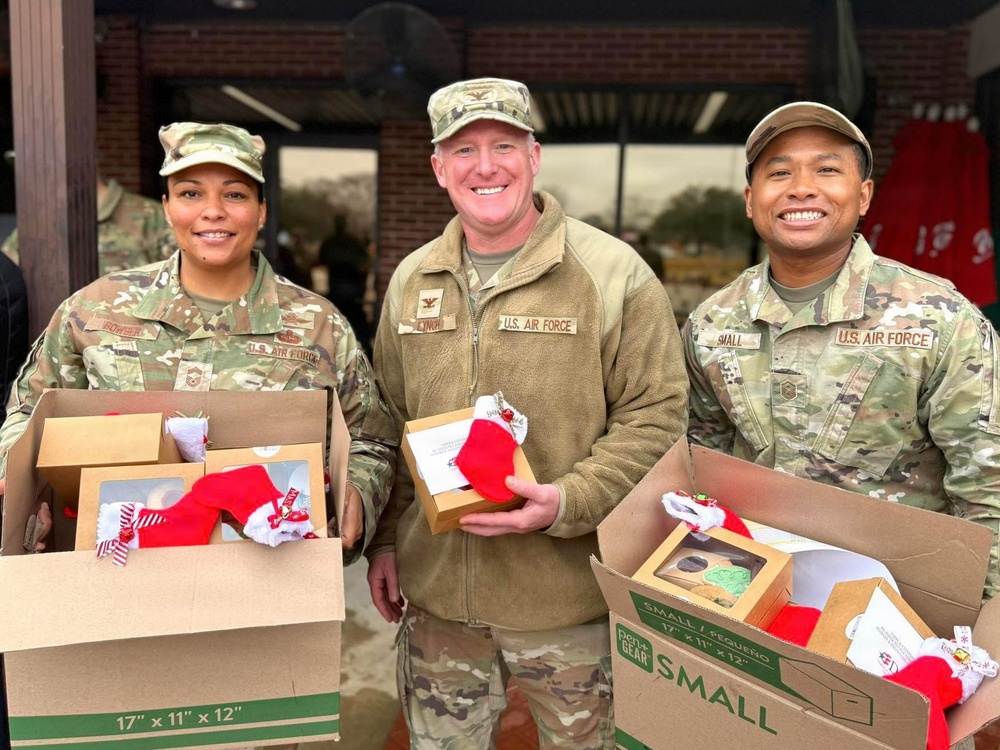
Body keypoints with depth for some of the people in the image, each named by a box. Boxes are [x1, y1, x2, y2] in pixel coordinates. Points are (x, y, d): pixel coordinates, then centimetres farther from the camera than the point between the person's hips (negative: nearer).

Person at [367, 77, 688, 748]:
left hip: (569, 597, -3)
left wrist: (566, 503, -21)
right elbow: (391, 423, 13)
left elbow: (655, 419, -9)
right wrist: (385, 538, 10)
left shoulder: (614, 273, -9)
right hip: (436, 595, 4)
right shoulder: (410, 280, 7)